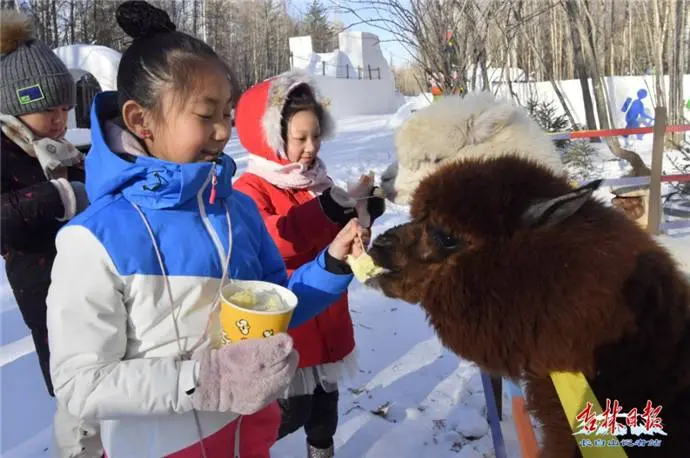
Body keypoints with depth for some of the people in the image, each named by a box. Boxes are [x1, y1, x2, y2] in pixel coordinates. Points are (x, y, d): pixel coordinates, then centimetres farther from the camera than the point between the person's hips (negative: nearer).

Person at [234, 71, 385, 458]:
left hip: (325, 317, 7)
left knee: (325, 397, 21)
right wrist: (325, 211, -37)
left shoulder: (318, 182, 7)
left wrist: (360, 216, -8)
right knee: (293, 408, 1)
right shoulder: (250, 190, -14)